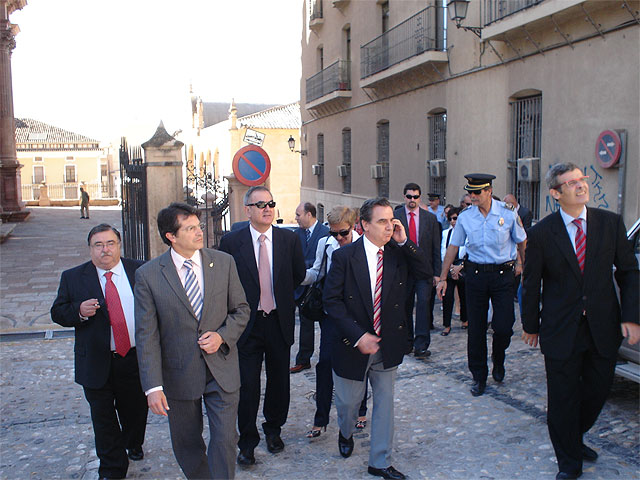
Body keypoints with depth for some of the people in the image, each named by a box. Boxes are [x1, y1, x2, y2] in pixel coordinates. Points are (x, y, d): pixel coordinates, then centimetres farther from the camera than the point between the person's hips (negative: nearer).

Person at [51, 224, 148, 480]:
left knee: (136, 411, 19)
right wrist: (79, 311, -20)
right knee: (103, 419, 9)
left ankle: (133, 445, 49)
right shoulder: (72, 277, -1)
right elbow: (57, 313, 1)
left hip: (136, 359, 1)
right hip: (97, 364, -1)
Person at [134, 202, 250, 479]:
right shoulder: (148, 275, -8)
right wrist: (153, 386, -13)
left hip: (222, 370, 1)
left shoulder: (224, 262, -2)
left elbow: (241, 309, 7)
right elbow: (146, 335, -8)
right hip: (179, 375, 0)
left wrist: (222, 335, -13)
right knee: (186, 446, 15)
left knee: (224, 441, 3)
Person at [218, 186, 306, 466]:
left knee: (278, 381, 15)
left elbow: (298, 275, 11)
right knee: (247, 386, 3)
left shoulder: (289, 239, -1)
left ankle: (273, 429, 38)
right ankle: (247, 442, 21)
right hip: (247, 324, -2)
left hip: (279, 321, 2)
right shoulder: (231, 242, -7)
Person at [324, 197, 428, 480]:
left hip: (387, 346, 3)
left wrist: (404, 241, -16)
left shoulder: (398, 253, -1)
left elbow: (425, 273, -8)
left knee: (384, 403, 12)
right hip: (353, 345, -2)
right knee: (348, 401, 16)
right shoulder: (344, 256, -12)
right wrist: (358, 335, -20)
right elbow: (331, 300, -14)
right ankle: (346, 433, 51)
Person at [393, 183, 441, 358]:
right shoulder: (395, 216, 3)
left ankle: (421, 346, -8)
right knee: (405, 306, 9)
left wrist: (437, 272, 3)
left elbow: (436, 247, 7)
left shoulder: (430, 218, 7)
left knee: (423, 303, -11)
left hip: (424, 269, 0)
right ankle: (407, 342, 24)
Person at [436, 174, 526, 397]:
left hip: (503, 274, -1)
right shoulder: (465, 217, -1)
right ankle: (479, 377, 21)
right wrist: (443, 278, 4)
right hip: (475, 274, 2)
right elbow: (453, 247, 5)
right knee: (476, 328, 5)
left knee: (503, 326, -7)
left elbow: (521, 241, 11)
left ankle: (498, 359, 28)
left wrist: (520, 264, 21)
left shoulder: (508, 214, -5)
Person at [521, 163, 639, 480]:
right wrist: (530, 325, 5)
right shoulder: (541, 233, -7)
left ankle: (575, 438, 44)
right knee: (563, 397, 6)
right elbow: (531, 283, 0)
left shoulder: (611, 222, 0)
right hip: (561, 331, -2)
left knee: (597, 389, 15)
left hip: (603, 328, 3)